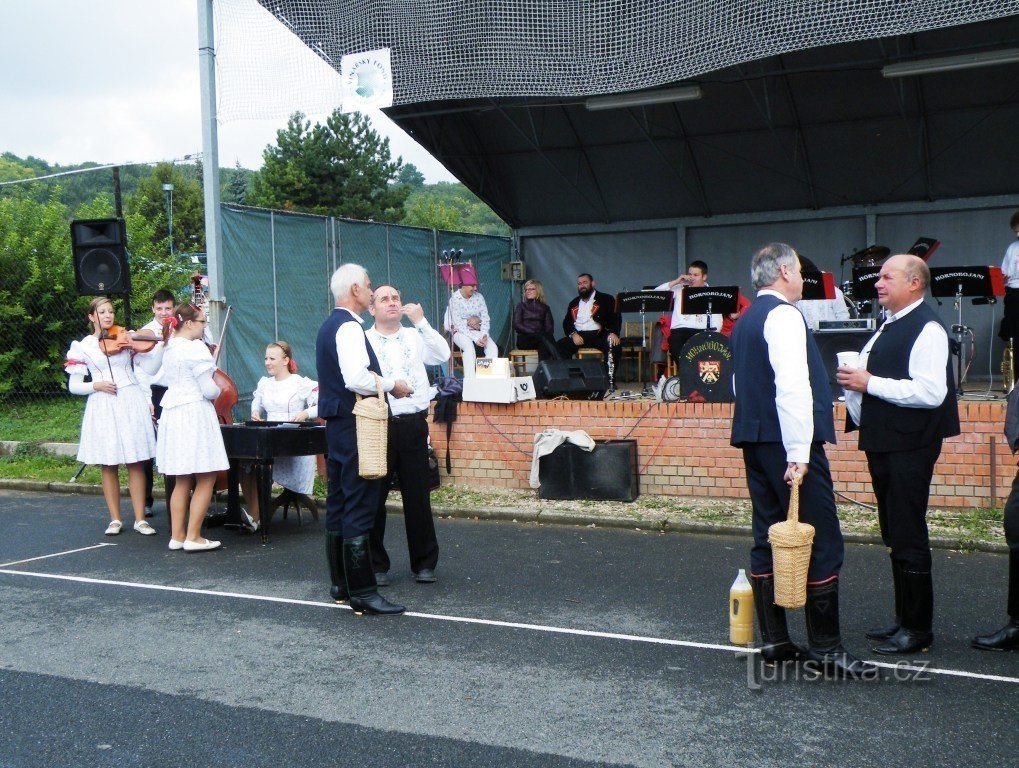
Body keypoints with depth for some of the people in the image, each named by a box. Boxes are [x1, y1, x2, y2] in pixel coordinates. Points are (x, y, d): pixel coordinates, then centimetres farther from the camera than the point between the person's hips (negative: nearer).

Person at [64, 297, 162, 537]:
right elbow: (74, 386, 5)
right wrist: (96, 385, -11)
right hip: (102, 407, 0)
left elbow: (150, 368, -2)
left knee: (135, 463, 0)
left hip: (131, 403, 0)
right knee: (108, 465, 5)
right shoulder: (83, 347, 5)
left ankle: (140, 519, 5)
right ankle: (115, 519, 15)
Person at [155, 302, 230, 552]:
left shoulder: (169, 349, 12)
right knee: (205, 479, -2)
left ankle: (177, 535, 17)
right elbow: (208, 389, -16)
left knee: (181, 480, 15)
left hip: (172, 414, 9)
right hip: (195, 413, -9)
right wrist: (217, 392, 5)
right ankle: (193, 537, -2)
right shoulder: (196, 348, -14)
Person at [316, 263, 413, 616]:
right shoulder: (349, 327, -15)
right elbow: (357, 379, -26)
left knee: (338, 505, 15)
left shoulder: (330, 326, 17)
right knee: (359, 510, -8)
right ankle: (362, 592, -5)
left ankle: (340, 583, 24)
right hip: (354, 426, -11)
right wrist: (392, 384, -11)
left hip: (336, 424, 11)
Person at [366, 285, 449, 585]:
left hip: (413, 425, 2)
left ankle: (424, 563, 18)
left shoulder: (416, 337, 13)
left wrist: (421, 321, -8)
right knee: (374, 498, 4)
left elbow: (443, 355, -3)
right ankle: (376, 565, 16)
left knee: (418, 497, 6)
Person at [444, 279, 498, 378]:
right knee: (469, 348, -37)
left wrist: (484, 335, -19)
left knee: (493, 348, -25)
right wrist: (475, 338, -25)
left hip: (478, 331, 4)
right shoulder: (454, 299, -9)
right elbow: (458, 324, -16)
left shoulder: (479, 297, 4)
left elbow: (485, 318, 1)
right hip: (461, 332, -4)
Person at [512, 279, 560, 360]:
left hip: (541, 338, 2)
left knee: (543, 345, -38)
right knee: (544, 336, -36)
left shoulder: (545, 308, 21)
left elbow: (549, 328, 9)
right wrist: (533, 332, -13)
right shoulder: (521, 305, 16)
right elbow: (516, 325, 1)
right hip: (524, 339, -2)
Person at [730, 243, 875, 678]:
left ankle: (773, 640, 16)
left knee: (768, 539, 11)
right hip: (788, 444, -10)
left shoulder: (745, 321, 18)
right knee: (821, 543, -5)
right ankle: (825, 648, -1)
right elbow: (793, 386, -21)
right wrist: (798, 453, -23)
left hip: (753, 441, 10)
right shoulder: (783, 315, -11)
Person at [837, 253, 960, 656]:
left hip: (909, 449, -10)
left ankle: (918, 629, 7)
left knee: (908, 539, -3)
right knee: (894, 536, 17)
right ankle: (904, 618, 28)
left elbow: (931, 392, -24)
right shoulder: (888, 327, 16)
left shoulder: (927, 329, -14)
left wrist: (870, 383, -21)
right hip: (882, 444, 10)